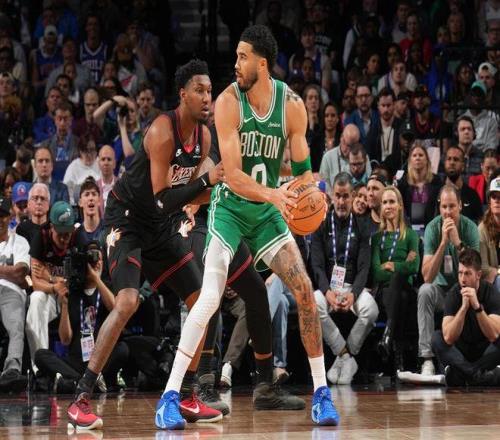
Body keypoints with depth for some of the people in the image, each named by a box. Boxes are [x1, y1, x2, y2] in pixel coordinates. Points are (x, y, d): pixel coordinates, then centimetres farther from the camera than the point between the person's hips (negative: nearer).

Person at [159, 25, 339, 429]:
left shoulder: (292, 105, -9)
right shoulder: (229, 102, -17)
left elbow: (303, 169, -1)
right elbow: (233, 176, -23)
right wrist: (272, 194, -39)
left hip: (268, 211, 3)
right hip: (231, 208, -3)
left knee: (305, 292, -6)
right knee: (210, 297, -17)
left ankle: (322, 392, 6)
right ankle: (170, 396, -15)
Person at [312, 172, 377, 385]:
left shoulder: (361, 228, 9)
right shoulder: (322, 226, 8)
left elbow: (364, 267, 0)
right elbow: (317, 265, -1)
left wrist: (353, 294, -21)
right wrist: (327, 292, -22)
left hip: (353, 286, 0)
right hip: (327, 286, 0)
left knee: (371, 310, -33)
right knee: (314, 306, -36)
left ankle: (343, 357, -14)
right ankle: (347, 357, -22)